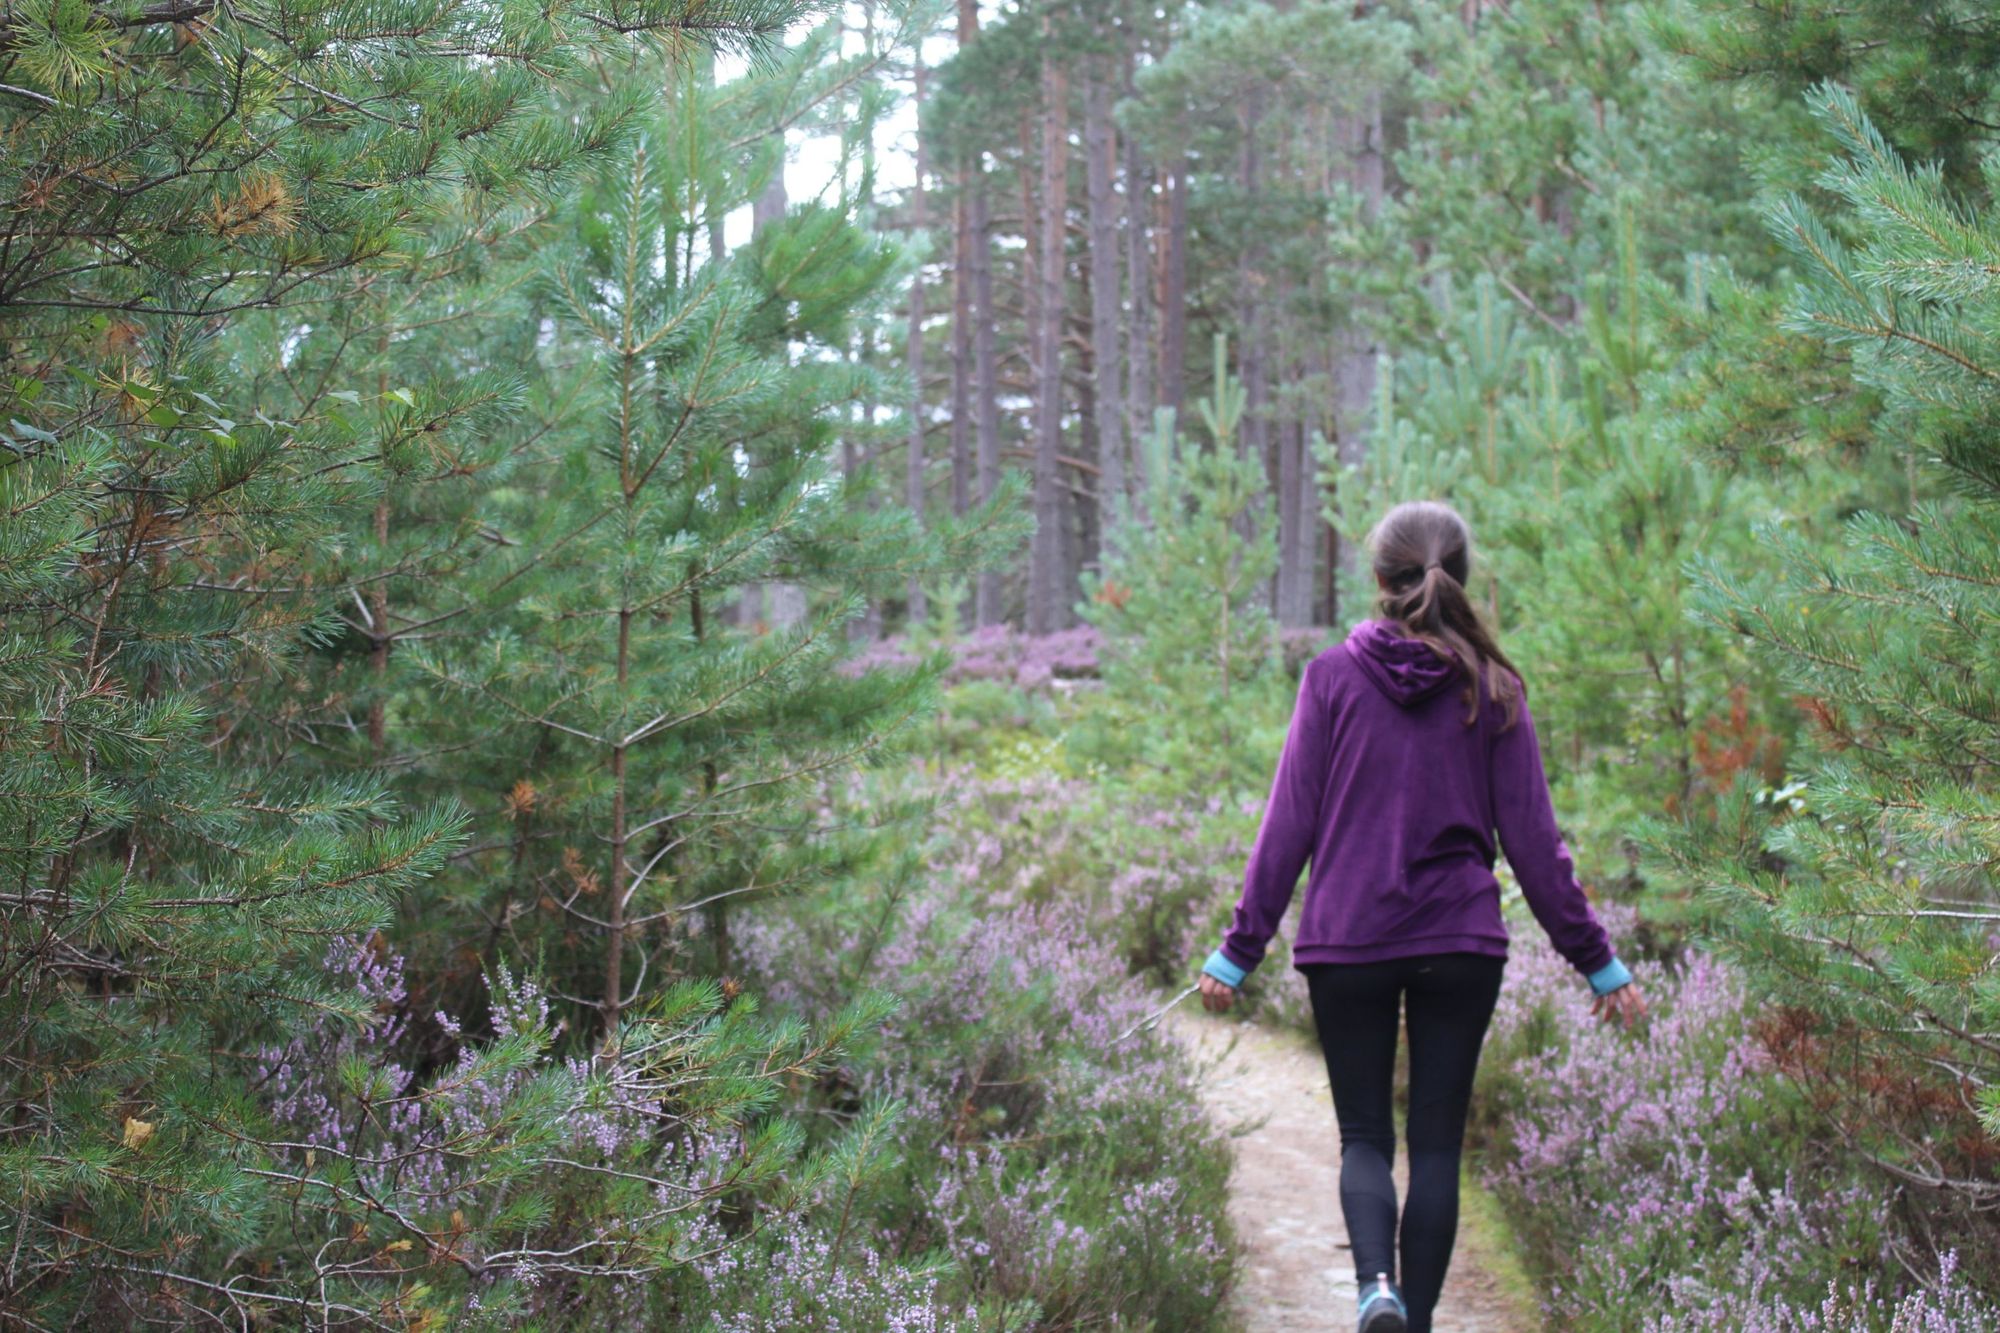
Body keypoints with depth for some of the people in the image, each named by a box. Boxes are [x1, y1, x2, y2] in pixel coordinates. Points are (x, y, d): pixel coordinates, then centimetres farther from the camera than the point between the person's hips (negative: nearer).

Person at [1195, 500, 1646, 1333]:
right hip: (1461, 946, 1)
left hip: (1346, 944, 0)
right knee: (1437, 1142, 10)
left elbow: (1289, 825, -3)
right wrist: (1595, 959, 8)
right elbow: (1531, 837, 1)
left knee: (1363, 1136, 8)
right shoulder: (1489, 689, 0)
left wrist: (1239, 950, 2)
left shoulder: (1332, 677, -2)